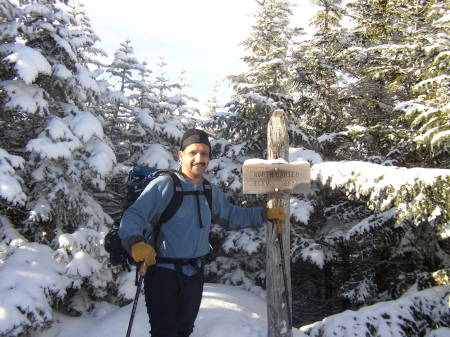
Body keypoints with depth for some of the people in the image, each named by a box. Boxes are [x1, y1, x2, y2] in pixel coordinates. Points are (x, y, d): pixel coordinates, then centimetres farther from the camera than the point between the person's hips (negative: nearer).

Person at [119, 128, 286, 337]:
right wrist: (136, 242, -41)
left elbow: (232, 215, 19)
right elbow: (133, 216, -22)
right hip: (162, 272, -6)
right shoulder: (163, 185, -15)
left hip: (194, 273, 7)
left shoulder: (211, 192, 7)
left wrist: (266, 214, 12)